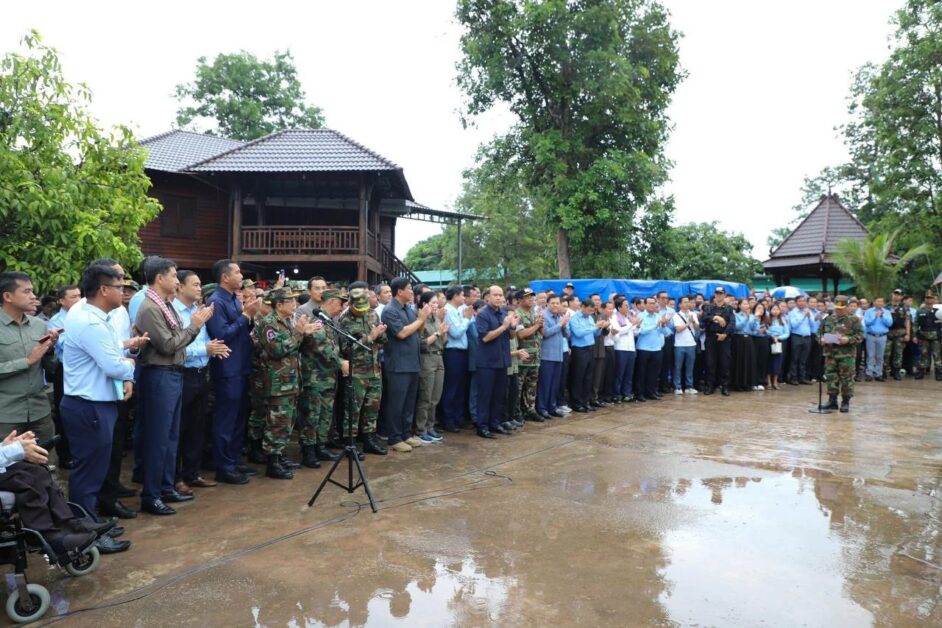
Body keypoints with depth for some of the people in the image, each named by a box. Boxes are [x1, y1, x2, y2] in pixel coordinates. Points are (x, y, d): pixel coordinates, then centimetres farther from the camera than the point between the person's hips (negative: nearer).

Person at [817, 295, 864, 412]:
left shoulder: (854, 320, -2)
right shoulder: (828, 320, 10)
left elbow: (860, 336, -6)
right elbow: (819, 332, 16)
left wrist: (848, 339, -21)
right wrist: (821, 339, -4)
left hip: (847, 354, -4)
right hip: (830, 353, 4)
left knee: (846, 378, 1)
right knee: (831, 377, 7)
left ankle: (845, 402, 10)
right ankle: (832, 400, 17)